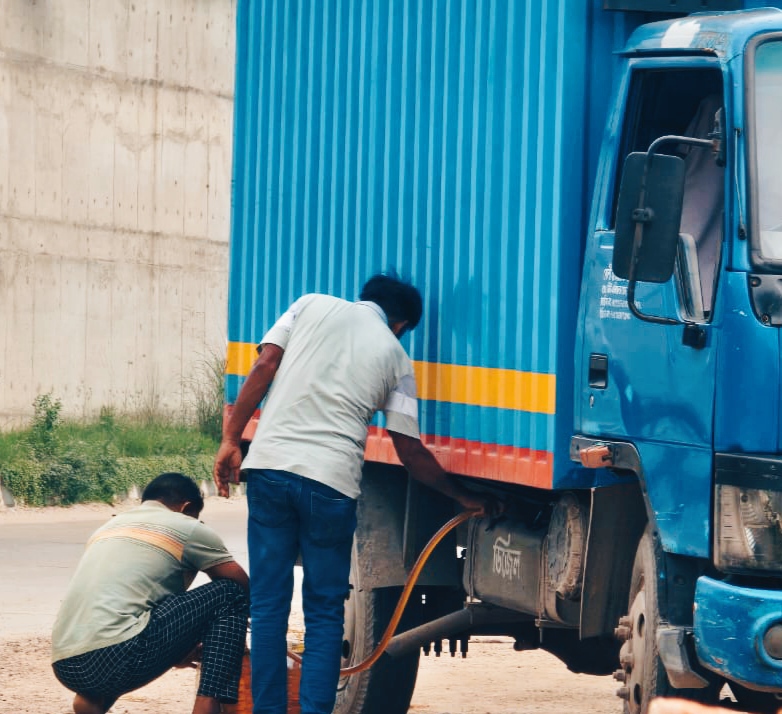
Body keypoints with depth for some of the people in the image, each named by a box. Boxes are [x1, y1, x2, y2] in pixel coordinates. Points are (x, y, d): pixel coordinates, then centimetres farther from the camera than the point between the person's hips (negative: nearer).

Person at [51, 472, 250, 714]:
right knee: (230, 594, 7)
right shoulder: (186, 528, 11)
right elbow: (244, 587, 18)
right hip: (116, 660, -8)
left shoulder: (109, 527, 30)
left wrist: (173, 653, 43)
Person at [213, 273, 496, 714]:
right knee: (325, 614, 9)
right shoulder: (394, 356, 12)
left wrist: (231, 440, 4)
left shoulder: (312, 306, 14)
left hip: (270, 464, 1)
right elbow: (410, 453, 14)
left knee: (268, 606, 9)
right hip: (332, 481, -1)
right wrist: (464, 496, 26)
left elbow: (263, 369, 2)